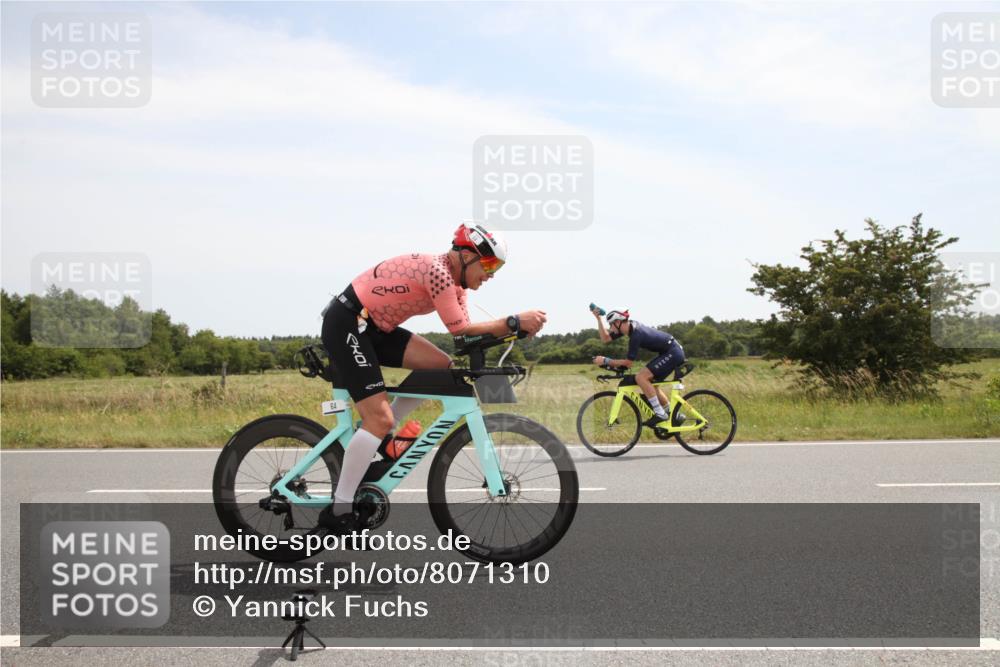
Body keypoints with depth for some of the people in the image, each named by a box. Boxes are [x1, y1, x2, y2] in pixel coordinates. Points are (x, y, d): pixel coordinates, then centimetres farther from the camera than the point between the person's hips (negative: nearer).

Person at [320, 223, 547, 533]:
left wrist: (515, 327, -11)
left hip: (374, 327, 9)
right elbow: (461, 330, -21)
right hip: (346, 325, -9)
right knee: (380, 419, -13)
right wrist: (515, 322, -21)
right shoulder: (437, 271, -21)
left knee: (442, 368, -1)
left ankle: (374, 437, 9)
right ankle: (338, 511, -6)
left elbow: (467, 332, 3)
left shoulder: (453, 279, 8)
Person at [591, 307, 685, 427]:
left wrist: (605, 361, -14)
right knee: (649, 383, 14)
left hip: (673, 353, -10)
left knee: (641, 377, -18)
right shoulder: (629, 326, 3)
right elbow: (605, 339, 10)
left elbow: (628, 363, -19)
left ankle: (660, 414, -13)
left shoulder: (636, 334, -24)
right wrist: (598, 318, 1)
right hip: (668, 353, 10)